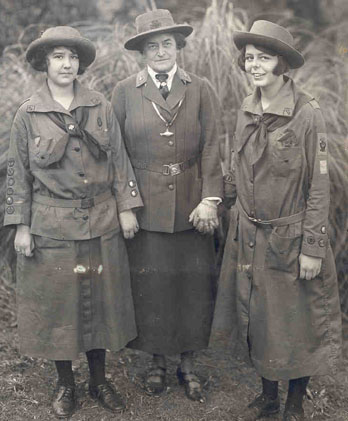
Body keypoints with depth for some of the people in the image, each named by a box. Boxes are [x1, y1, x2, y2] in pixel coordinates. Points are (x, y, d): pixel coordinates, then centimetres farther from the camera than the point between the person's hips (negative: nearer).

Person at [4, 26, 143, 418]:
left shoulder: (101, 108, 2)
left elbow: (118, 160, 6)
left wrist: (126, 207, 2)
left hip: (101, 223, 2)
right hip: (51, 226, -2)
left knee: (100, 298, 11)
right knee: (56, 301, 8)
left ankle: (99, 379, 29)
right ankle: (65, 383, 27)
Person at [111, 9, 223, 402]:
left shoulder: (200, 89, 4)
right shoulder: (124, 91, 3)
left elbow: (210, 148, 0)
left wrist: (209, 200, -9)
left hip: (191, 205, 1)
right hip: (145, 207, 0)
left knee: (194, 284, 8)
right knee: (150, 285, 7)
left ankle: (187, 362, 27)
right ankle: (157, 361, 28)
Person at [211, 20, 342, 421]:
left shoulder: (307, 113, -15)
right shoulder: (246, 110, 2)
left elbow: (319, 186, -13)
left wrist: (312, 247, -13)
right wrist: (236, 213, 10)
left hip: (289, 238, -5)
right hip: (249, 236, 5)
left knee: (296, 322, 9)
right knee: (256, 319, 16)